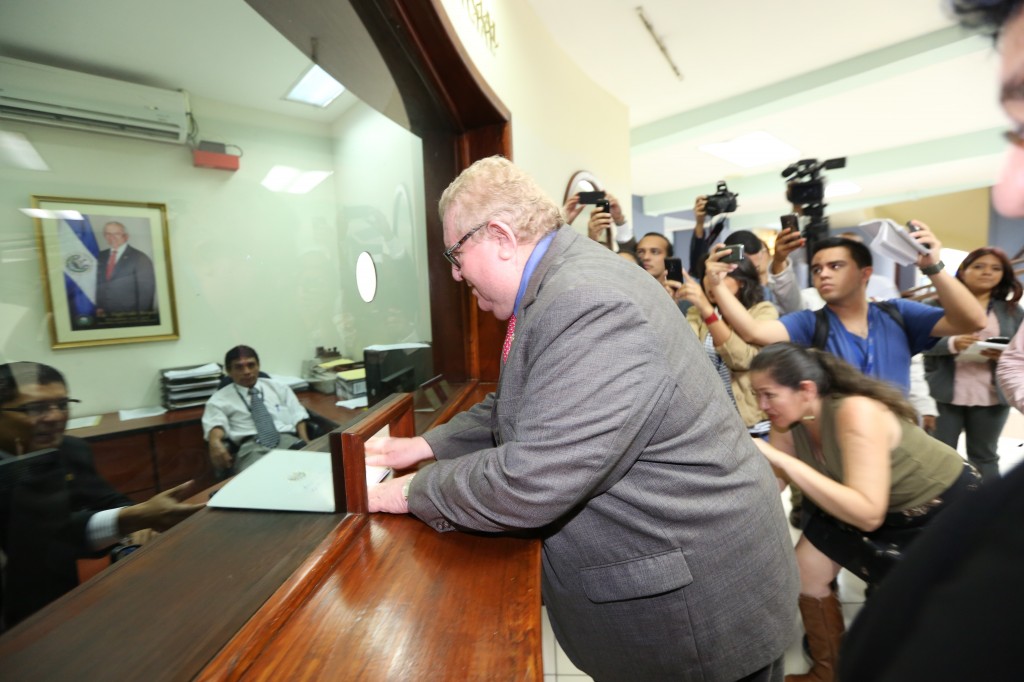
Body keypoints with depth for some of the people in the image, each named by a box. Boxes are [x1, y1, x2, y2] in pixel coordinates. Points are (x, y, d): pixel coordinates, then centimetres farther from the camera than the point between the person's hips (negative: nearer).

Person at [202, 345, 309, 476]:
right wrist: (215, 442, -24)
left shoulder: (278, 387, 23)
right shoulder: (221, 398, 17)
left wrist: (306, 444, 0)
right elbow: (215, 424, 0)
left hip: (287, 439, 2)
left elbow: (297, 416, 18)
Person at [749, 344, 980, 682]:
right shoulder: (789, 425, -17)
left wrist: (784, 461, -44)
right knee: (806, 571, 2)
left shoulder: (856, 413, -36)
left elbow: (868, 514, -41)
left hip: (950, 508, -6)